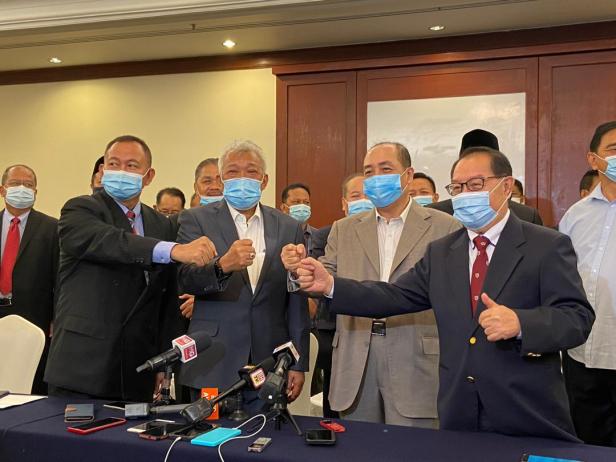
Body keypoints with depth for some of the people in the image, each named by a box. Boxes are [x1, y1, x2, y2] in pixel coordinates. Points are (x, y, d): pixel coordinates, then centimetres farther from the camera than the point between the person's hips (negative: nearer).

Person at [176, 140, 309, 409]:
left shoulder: (289, 228, 7)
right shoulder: (196, 220, 1)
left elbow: (297, 303, 8)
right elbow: (186, 280, -13)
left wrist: (298, 365, 6)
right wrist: (223, 265, -32)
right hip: (213, 367, -2)